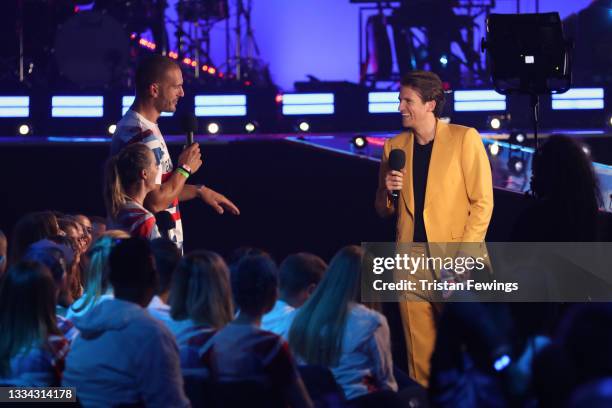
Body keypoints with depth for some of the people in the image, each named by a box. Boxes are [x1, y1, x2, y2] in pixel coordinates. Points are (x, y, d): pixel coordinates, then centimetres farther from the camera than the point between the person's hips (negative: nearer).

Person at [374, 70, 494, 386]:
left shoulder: (464, 139, -3)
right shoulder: (395, 146, 11)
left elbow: (482, 203, -6)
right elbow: (384, 211, 20)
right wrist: (388, 191, -3)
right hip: (411, 258, 4)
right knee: (419, 347, 5)